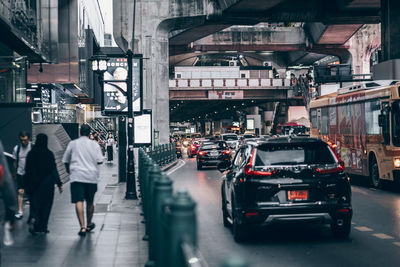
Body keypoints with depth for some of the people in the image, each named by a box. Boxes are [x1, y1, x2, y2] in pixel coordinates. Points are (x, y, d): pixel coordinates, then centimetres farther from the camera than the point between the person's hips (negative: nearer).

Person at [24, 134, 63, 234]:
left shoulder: (31, 154, 0)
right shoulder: (49, 154, -9)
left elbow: (27, 170, 3)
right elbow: (54, 170, -10)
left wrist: (27, 185, 10)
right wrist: (59, 184, -6)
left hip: (33, 183, 2)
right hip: (47, 183, -2)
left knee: (34, 203, 8)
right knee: (46, 204, 8)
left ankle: (34, 219, -20)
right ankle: (42, 227, 8)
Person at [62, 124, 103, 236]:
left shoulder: (72, 144, 4)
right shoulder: (94, 144, 3)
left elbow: (65, 161, 11)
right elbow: (100, 161, -3)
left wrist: (68, 170, 30)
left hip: (77, 176, -2)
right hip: (91, 176, 2)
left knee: (79, 202, -8)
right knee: (90, 202, 16)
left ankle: (82, 227, -20)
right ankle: (89, 224, 32)